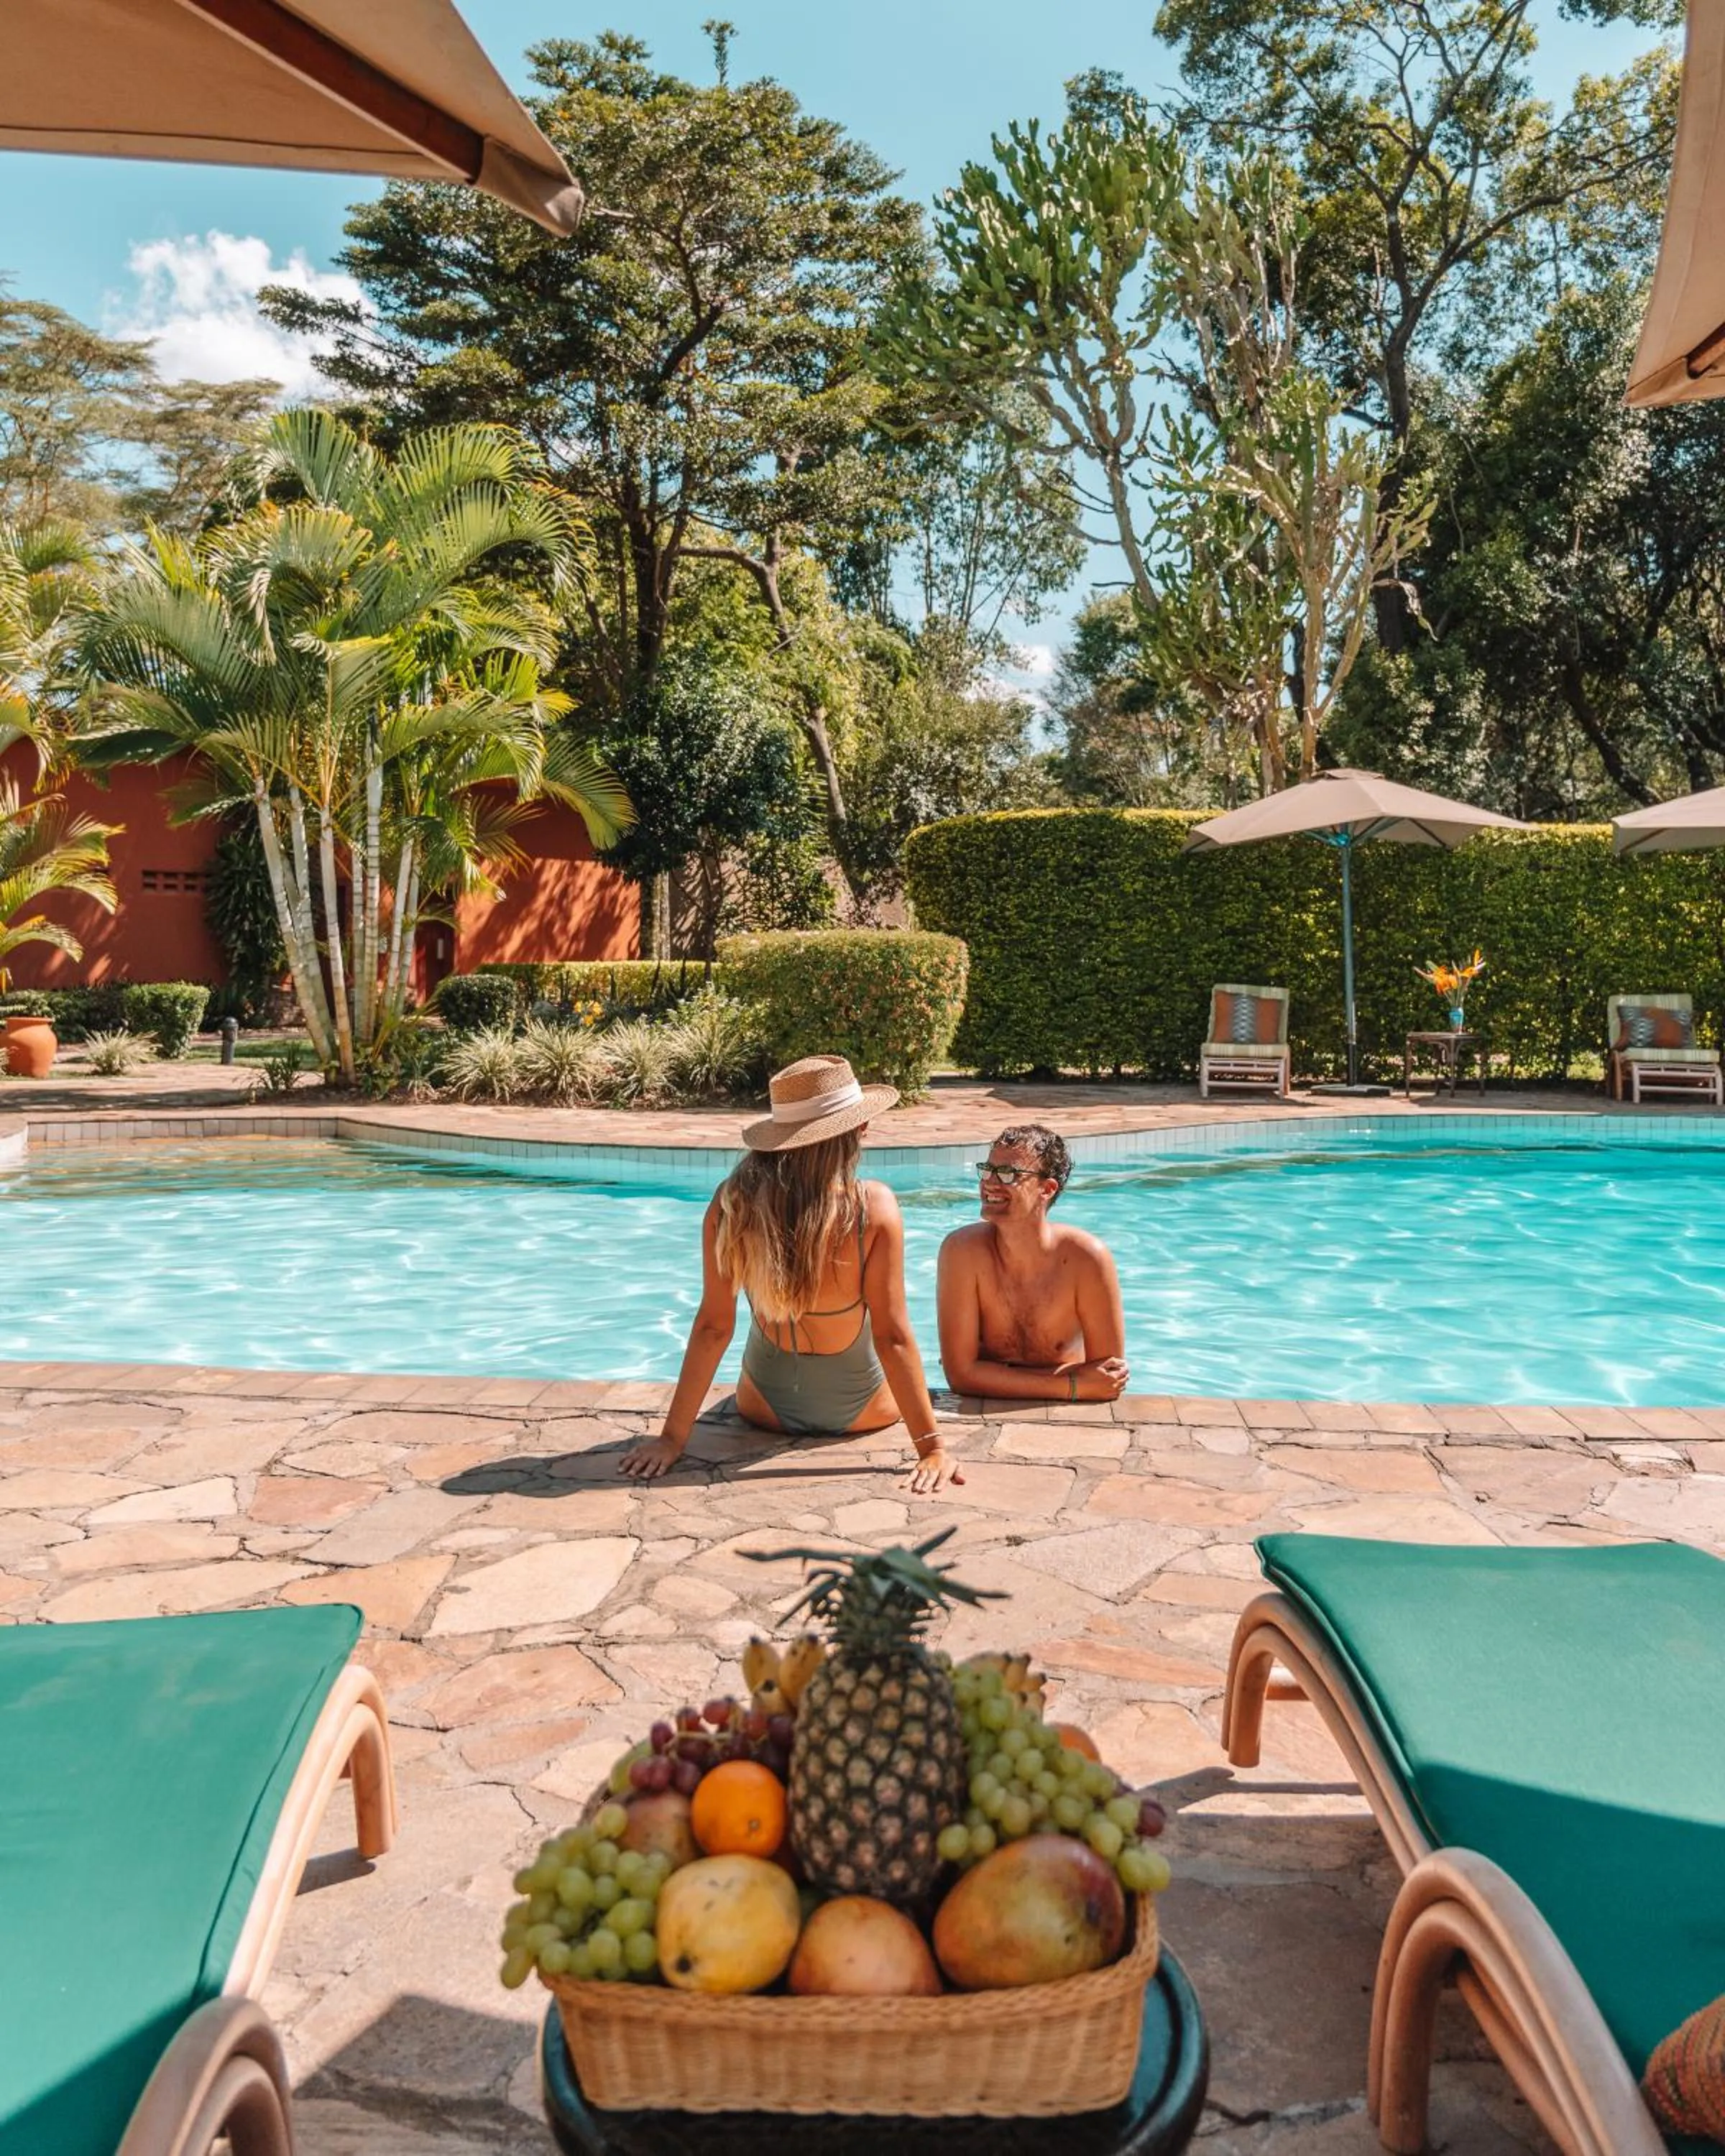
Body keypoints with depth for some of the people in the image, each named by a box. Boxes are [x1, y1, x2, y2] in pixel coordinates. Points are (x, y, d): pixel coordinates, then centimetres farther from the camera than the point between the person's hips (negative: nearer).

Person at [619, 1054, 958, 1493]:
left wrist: (673, 1438, -9)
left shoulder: (732, 1204, -22)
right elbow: (892, 1336, -25)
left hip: (765, 1408, 2)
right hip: (862, 1410, -2)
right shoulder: (874, 1208, -28)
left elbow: (713, 1327, -17)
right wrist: (931, 1446, -18)